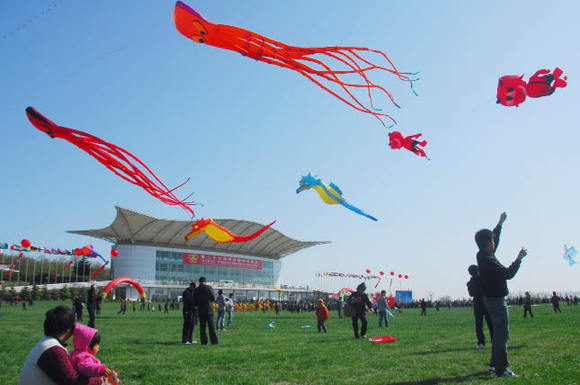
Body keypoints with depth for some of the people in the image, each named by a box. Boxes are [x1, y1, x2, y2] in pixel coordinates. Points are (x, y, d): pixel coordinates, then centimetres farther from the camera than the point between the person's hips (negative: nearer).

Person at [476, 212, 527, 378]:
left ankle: (494, 363, 26)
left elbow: (494, 240, 23)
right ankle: (502, 369, -6)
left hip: (492, 299, 11)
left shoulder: (483, 255, 5)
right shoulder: (487, 260, -24)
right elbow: (508, 274, -25)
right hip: (496, 300, -11)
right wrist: (519, 259, -16)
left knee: (498, 333, 19)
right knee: (502, 335, -8)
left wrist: (500, 223, 26)